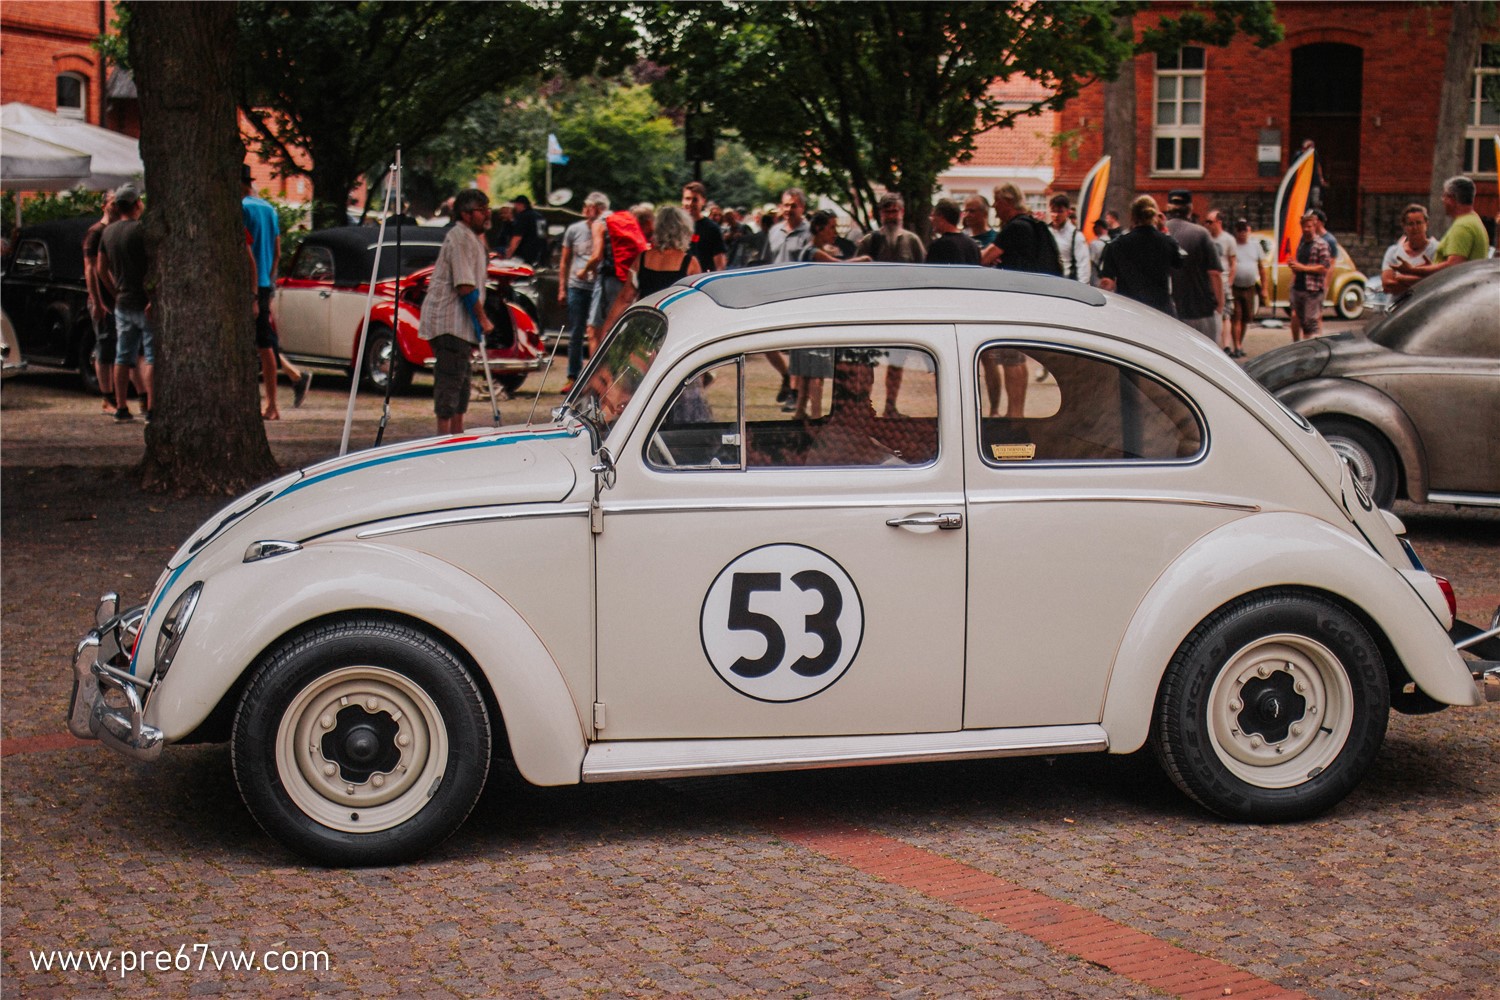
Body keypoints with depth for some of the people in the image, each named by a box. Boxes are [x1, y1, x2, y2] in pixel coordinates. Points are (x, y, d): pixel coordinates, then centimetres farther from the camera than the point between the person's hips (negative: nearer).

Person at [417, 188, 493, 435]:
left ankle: (456, 434, 22)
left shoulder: (473, 238, 19)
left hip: (458, 323, 11)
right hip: (449, 322, -11)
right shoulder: (459, 237, -14)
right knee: (450, 378, -11)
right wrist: (482, 319, -14)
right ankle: (444, 438, -12)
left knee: (460, 380, 15)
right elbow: (465, 286, -20)